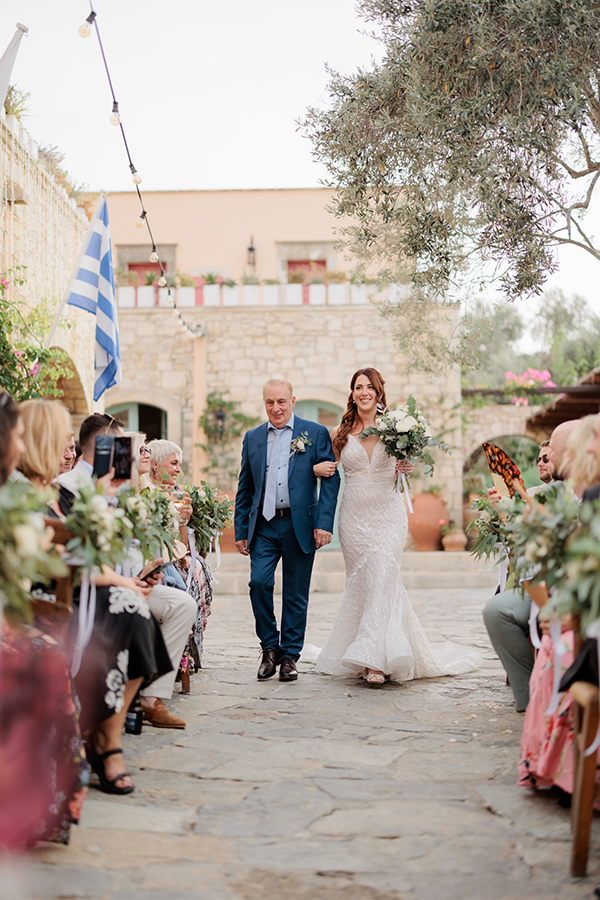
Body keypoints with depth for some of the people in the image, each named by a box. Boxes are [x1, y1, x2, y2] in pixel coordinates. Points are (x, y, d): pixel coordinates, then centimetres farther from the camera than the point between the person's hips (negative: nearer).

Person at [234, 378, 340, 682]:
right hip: (263, 525, 2)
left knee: (296, 594, 3)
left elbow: (331, 480, -3)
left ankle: (290, 656, 17)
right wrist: (241, 531, 9)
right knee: (259, 582, -12)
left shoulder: (316, 434, 1)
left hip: (299, 526, -2)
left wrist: (324, 523, -12)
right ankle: (269, 648, 8)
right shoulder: (252, 438, 11)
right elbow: (244, 489, 14)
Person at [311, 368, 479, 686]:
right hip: (354, 515, 1)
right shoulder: (340, 433, 4)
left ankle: (375, 659, -15)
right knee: (359, 583, 3)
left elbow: (401, 466, 14)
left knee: (382, 578, -13)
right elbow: (326, 464, 16)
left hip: (387, 513, -1)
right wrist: (318, 469, -6)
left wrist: (405, 470, -8)